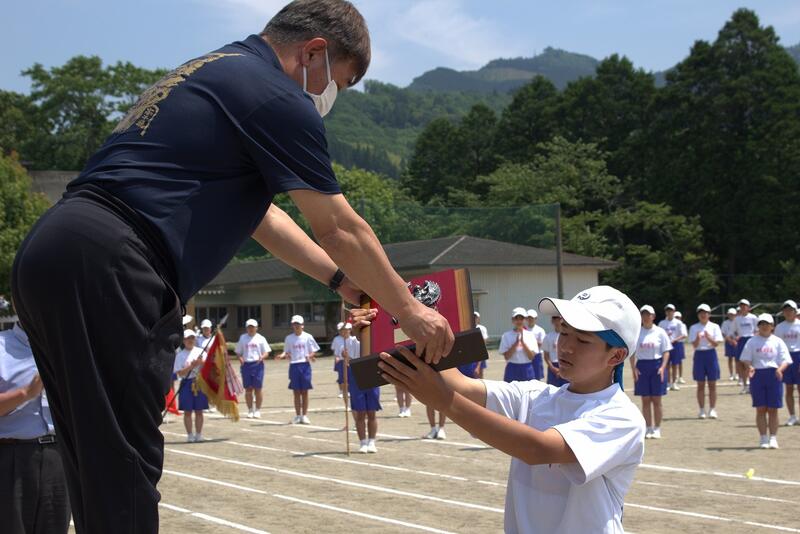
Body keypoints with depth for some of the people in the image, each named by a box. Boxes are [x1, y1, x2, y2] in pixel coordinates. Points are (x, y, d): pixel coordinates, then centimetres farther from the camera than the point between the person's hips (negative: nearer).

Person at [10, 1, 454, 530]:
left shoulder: (216, 74, 26)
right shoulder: (276, 94, -4)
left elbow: (255, 211, 33)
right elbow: (340, 229, 0)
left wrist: (343, 281, 33)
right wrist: (408, 309, 13)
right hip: (106, 267, -10)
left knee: (102, 474, 14)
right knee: (124, 478, -5)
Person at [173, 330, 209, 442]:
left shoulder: (201, 352, 7)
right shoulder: (180, 355, 1)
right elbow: (180, 373, -7)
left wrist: (201, 362, -14)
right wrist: (191, 366, -15)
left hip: (200, 382, 2)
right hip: (187, 383, -2)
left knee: (199, 411, 6)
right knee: (187, 411, 1)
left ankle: (198, 434, 13)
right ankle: (189, 435, 9)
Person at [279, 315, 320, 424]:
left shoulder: (308, 337, 1)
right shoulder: (289, 338, 8)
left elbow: (313, 351, 3)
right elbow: (287, 352, 13)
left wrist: (310, 356, -17)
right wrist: (284, 355, -8)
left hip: (305, 365, -2)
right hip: (294, 366, 2)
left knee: (304, 392, 2)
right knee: (296, 392, 5)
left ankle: (304, 415, 9)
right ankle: (298, 416, 12)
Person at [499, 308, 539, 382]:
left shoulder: (530, 335, 2)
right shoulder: (507, 336, 0)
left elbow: (531, 356, -5)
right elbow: (506, 356, -7)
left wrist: (523, 342, -15)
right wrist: (516, 343, -16)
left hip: (527, 370, 1)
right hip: (512, 369, -1)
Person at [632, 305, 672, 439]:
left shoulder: (660, 332, 1)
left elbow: (666, 351, 0)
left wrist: (662, 367, -11)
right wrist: (634, 368, -5)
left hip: (657, 365, -2)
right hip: (642, 366, 2)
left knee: (656, 400, 0)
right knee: (645, 400, 4)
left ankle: (657, 429, 8)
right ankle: (648, 428, 10)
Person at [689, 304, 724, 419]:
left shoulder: (714, 327, 2)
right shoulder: (694, 328, 3)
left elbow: (716, 344, -5)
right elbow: (694, 345, -4)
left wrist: (708, 338, -24)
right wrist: (698, 338, -25)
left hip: (711, 354, 0)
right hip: (699, 355, 0)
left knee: (712, 384, 2)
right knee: (700, 385, 4)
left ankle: (712, 410, 7)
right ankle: (702, 410, 9)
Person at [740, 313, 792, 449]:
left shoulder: (777, 341, 6)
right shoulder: (752, 341, 8)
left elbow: (785, 360, 0)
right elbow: (745, 358, 4)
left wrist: (780, 369, -21)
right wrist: (749, 367, -18)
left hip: (774, 375, 0)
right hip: (757, 375, 0)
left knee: (773, 409, 1)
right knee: (761, 409, 1)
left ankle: (773, 438, 7)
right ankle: (763, 439, 7)